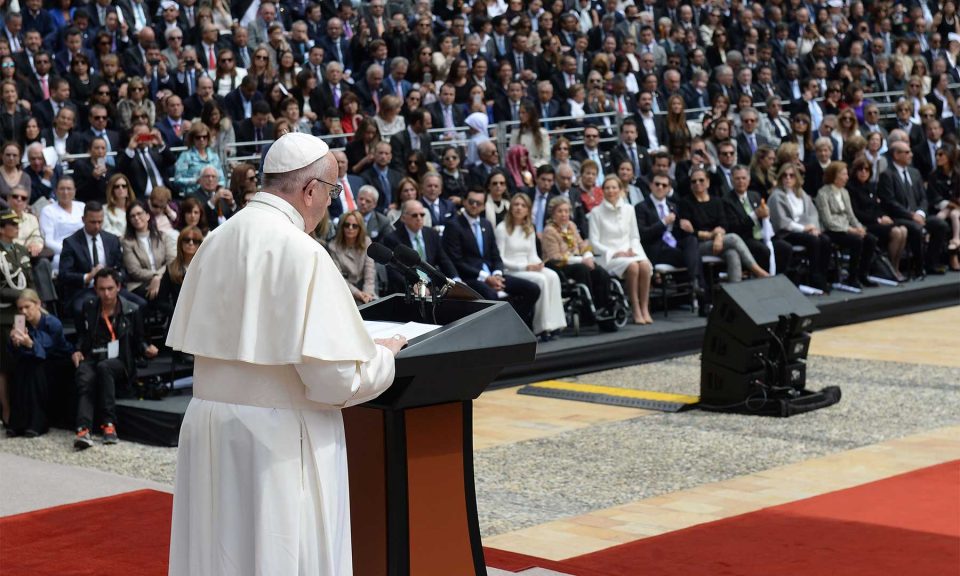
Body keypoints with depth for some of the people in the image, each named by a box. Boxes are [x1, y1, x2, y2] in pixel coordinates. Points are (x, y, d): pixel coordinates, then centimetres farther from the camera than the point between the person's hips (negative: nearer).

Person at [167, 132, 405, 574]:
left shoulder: (217, 241, 5)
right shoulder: (301, 251, -16)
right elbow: (332, 377, -18)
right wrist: (384, 354, 1)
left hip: (208, 427, 7)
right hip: (279, 439, -7)